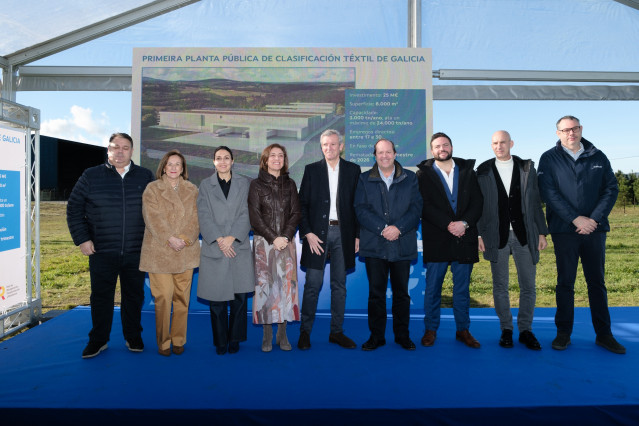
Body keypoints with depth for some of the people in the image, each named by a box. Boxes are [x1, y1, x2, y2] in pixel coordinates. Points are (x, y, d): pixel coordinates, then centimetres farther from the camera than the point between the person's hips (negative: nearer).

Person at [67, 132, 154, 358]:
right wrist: (82, 238, -2)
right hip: (102, 251, 0)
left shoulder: (146, 176, 5)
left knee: (134, 296, 10)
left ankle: (133, 337, 26)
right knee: (101, 296, 8)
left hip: (136, 251, 1)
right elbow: (74, 208, 5)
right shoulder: (91, 176, 2)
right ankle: (98, 340, 24)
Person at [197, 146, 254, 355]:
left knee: (239, 295, 1)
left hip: (239, 246, 0)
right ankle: (220, 342, 16)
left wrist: (232, 238, -11)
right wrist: (219, 240, -12)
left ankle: (235, 339, 17)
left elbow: (246, 214, 1)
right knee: (217, 298, 3)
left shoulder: (244, 183, 9)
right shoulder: (205, 185, 10)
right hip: (213, 248, 0)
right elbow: (204, 216, 1)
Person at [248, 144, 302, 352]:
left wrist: (285, 237, -10)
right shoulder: (256, 184, 3)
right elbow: (255, 216, -3)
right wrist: (273, 238, -12)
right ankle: (267, 336, 7)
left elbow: (296, 213, 5)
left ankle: (282, 334, 11)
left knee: (286, 285, 1)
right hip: (263, 241, -2)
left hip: (286, 241, 2)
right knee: (265, 285, -2)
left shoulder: (290, 184, 11)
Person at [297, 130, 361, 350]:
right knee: (312, 285, 0)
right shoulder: (311, 170, 5)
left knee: (339, 285, 9)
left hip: (343, 233, 1)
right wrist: (307, 233, -9)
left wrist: (357, 235, 1)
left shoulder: (353, 170, 7)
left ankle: (336, 332, 21)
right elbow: (302, 205, 1)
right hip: (317, 233, -1)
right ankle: (305, 331, 14)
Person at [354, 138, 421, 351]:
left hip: (403, 245, 1)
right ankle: (376, 336, 18)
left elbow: (416, 208, 1)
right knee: (376, 292, 5)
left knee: (401, 292, 10)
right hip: (374, 245, 0)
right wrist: (382, 229, -14)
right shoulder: (364, 179, 7)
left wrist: (398, 228, -14)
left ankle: (402, 335, 24)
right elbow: (361, 209, -3)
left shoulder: (410, 178, 9)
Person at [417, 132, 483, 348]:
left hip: (464, 238, 2)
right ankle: (431, 329, 19)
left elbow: (477, 201, 4)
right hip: (436, 240, -2)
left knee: (462, 288, 11)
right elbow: (425, 206, -7)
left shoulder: (467, 171, 11)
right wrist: (448, 225, -16)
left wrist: (465, 223, -11)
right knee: (432, 287, 5)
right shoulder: (424, 174, 3)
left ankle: (463, 330, 23)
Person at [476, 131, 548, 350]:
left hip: (524, 234, 1)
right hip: (497, 236, -1)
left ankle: (525, 330, 19)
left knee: (528, 285, 5)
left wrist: (541, 232, 3)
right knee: (500, 286, 7)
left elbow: (536, 202, 7)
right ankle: (506, 329, 20)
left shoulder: (527, 168, 7)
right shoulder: (483, 171, 4)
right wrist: (480, 234, -3)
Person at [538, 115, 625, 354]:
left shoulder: (598, 157, 9)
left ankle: (603, 334, 20)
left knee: (597, 282, 9)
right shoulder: (549, 159, 1)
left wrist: (594, 219, -10)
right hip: (564, 230, -2)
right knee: (565, 283, 4)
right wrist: (576, 219, -15)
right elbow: (548, 193, -8)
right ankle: (563, 333, 14)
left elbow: (611, 189, 4)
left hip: (595, 228, 3)